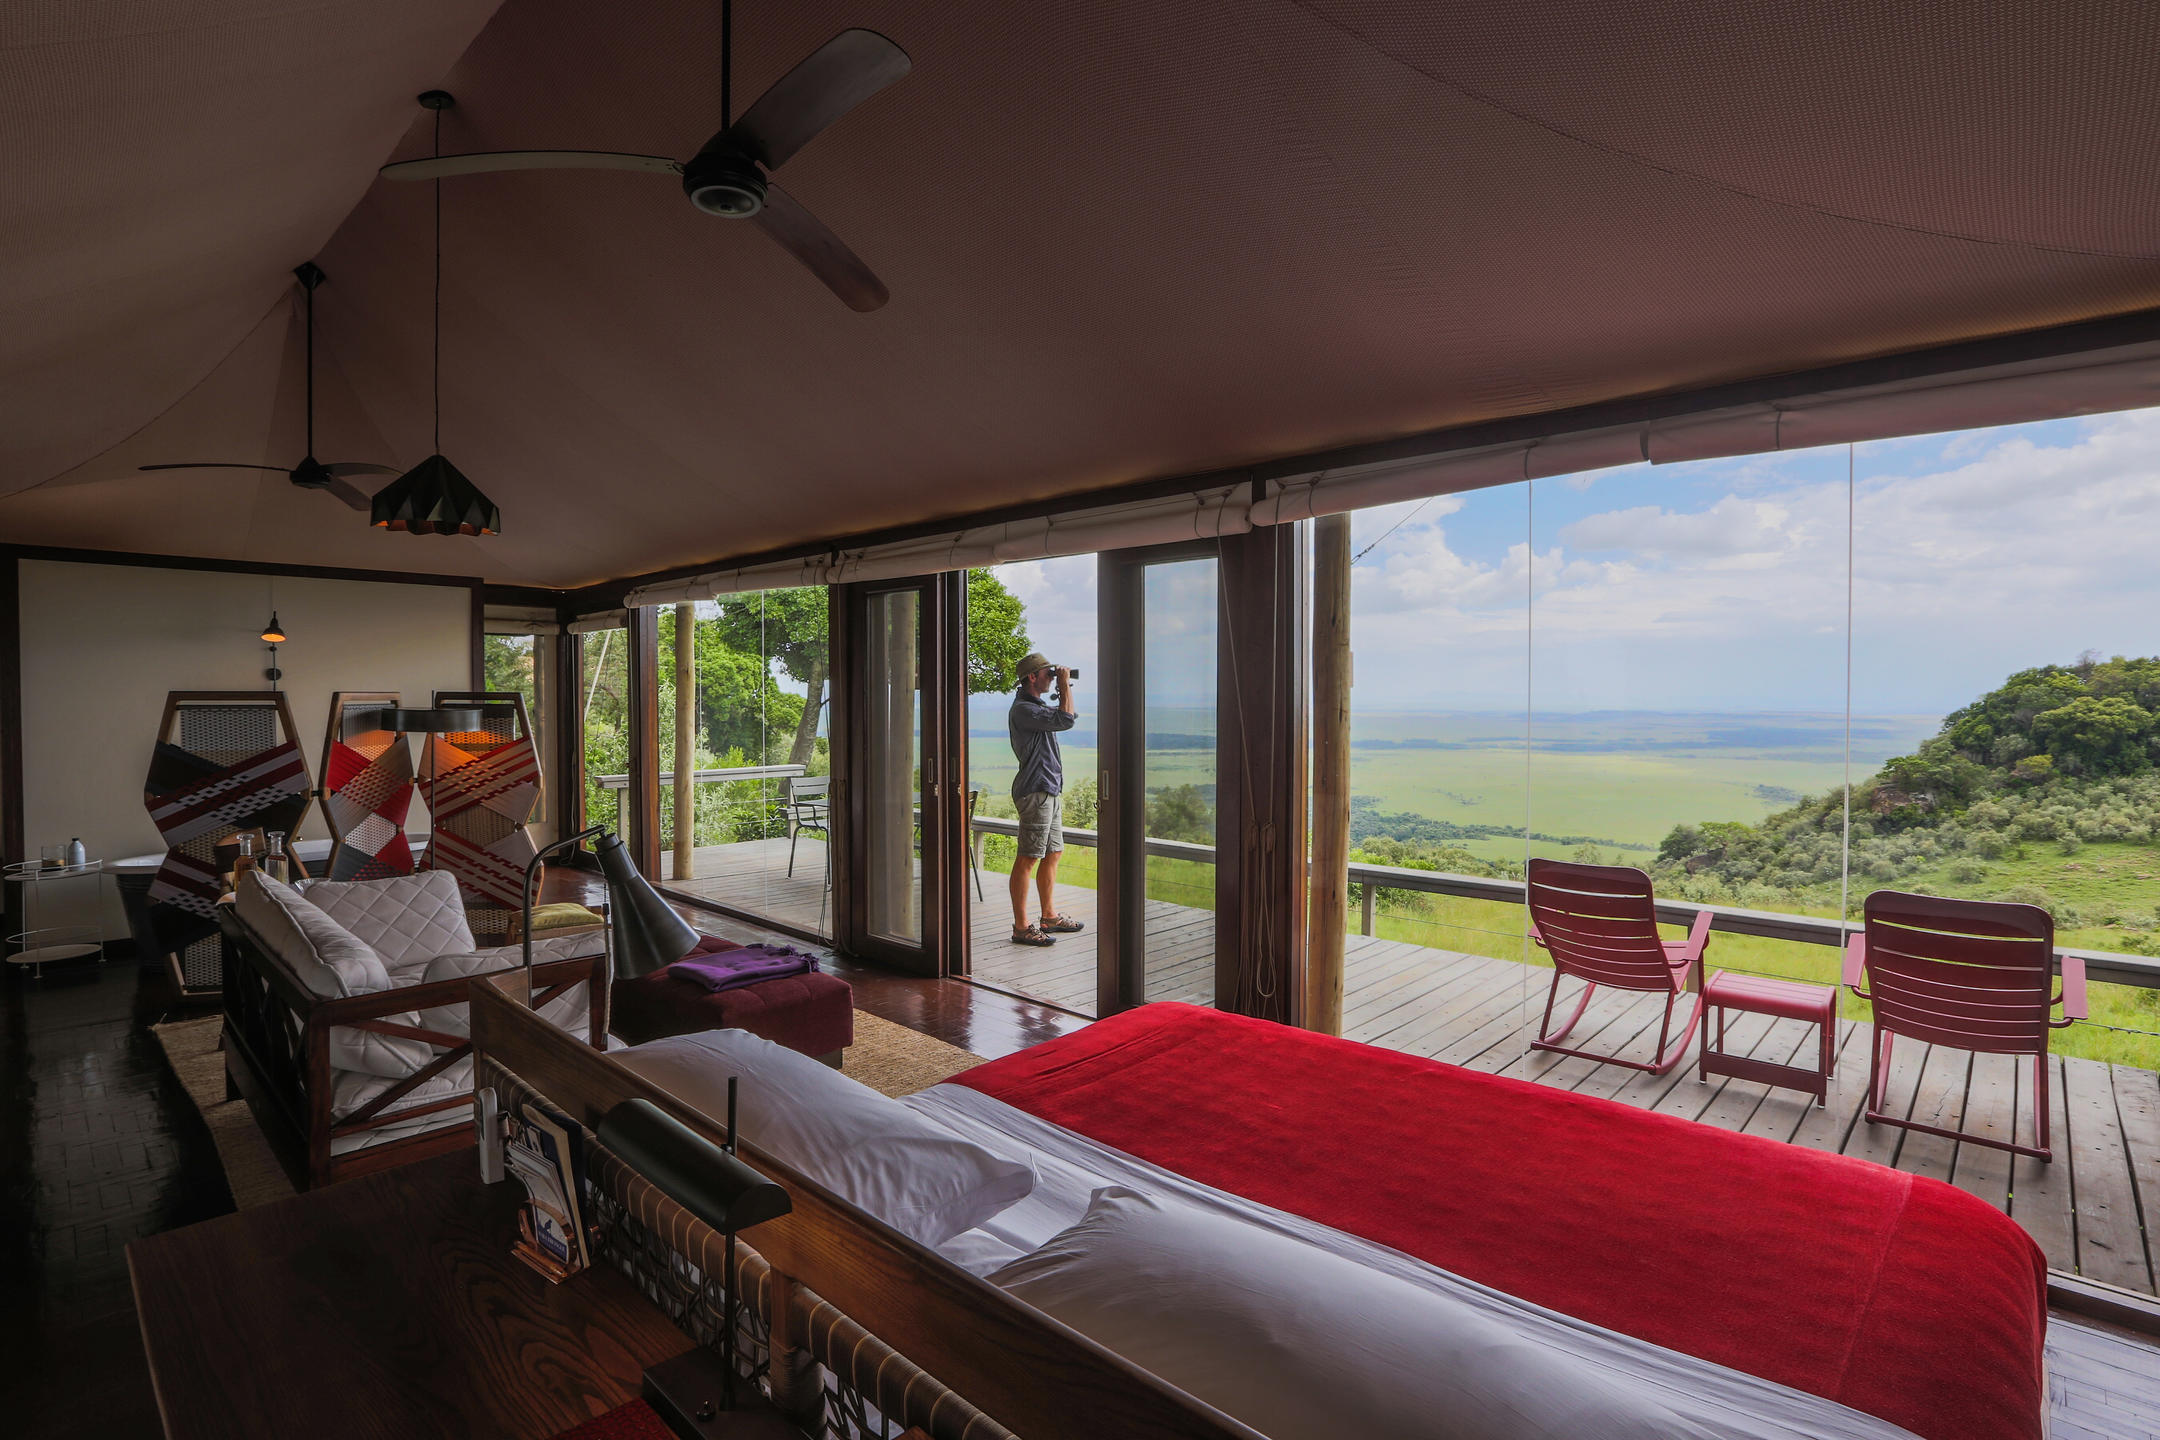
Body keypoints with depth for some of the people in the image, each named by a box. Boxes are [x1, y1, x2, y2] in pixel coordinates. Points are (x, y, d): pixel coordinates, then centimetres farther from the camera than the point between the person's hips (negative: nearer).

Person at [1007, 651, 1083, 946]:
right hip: (1035, 790, -11)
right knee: (1027, 859, -7)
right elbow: (1065, 720, -22)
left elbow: (1066, 715, 31)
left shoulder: (1037, 705, 17)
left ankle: (1049, 917, 25)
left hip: (1051, 789, 11)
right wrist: (1065, 686, -10)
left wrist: (1065, 689, 17)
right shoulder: (1022, 709, -15)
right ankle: (1021, 928, -4)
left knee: (1052, 854, 15)